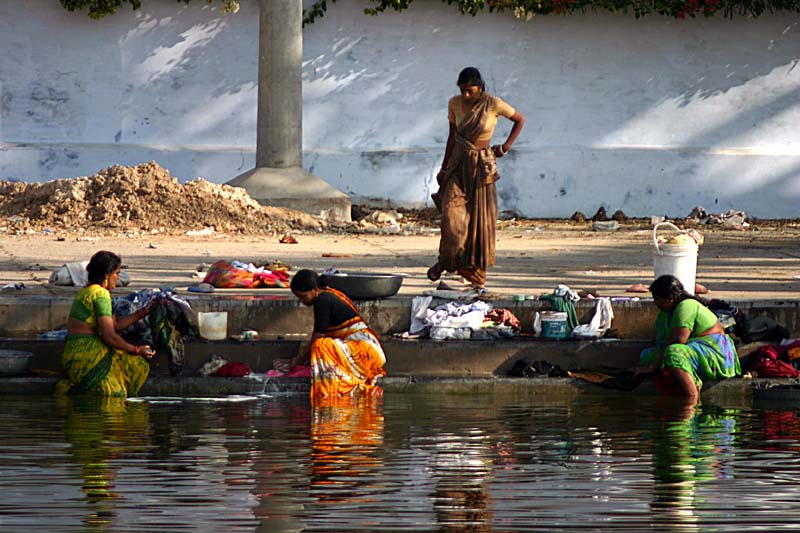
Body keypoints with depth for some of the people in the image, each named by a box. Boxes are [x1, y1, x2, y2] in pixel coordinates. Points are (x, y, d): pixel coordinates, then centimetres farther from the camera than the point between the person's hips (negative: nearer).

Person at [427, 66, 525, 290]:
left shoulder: (493, 104, -10)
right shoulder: (455, 104, 0)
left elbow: (520, 120, 6)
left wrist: (507, 145, -2)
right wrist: (444, 167, 14)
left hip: (482, 165, -2)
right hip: (458, 164, 2)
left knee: (480, 219, 0)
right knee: (452, 213, -16)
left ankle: (478, 275, 7)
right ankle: (446, 259, 3)